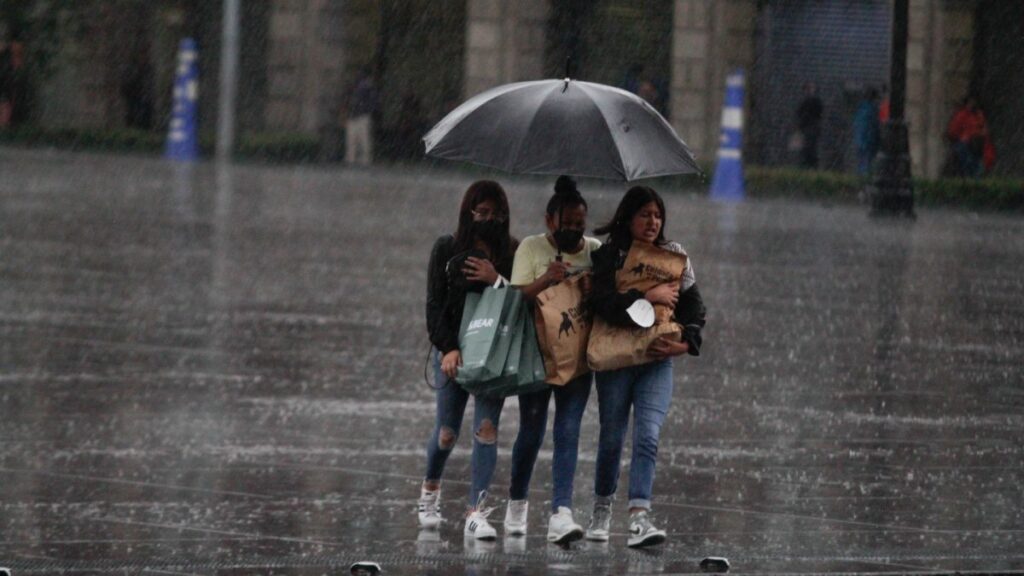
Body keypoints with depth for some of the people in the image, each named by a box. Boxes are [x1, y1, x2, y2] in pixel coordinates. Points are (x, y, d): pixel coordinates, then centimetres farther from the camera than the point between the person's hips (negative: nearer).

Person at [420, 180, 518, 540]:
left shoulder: (512, 253, 4)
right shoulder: (447, 249, 2)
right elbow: (435, 304, -1)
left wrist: (497, 280, -17)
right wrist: (447, 348, -11)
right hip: (454, 349, 0)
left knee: (487, 427, -11)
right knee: (447, 432, 3)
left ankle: (476, 511, -10)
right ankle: (431, 488, 34)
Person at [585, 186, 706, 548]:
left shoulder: (674, 256, 9)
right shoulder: (608, 255, -2)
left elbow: (693, 305, 9)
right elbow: (602, 302, -16)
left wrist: (686, 343, -8)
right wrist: (650, 297, -19)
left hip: (657, 359, 2)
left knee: (648, 436, -13)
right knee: (612, 437, 6)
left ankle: (639, 519, -22)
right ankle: (601, 511, 28)